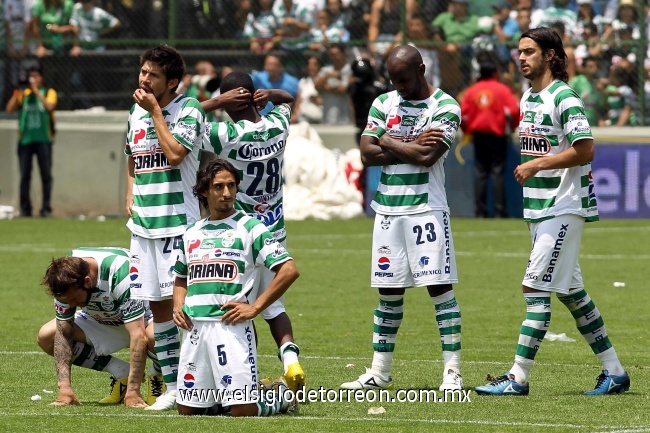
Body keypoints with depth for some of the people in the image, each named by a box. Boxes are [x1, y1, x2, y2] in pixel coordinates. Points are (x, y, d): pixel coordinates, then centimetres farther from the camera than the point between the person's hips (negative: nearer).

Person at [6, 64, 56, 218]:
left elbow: (50, 106, -14)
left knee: (46, 175, -3)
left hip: (43, 140, -2)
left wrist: (37, 91, -13)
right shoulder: (22, 93, 13)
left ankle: (46, 208, 0)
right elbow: (9, 109, 0)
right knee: (24, 176, 0)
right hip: (25, 140, 2)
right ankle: (25, 209, 3)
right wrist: (18, 92, -7)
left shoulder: (49, 92, 6)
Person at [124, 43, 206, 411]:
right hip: (143, 224, 7)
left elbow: (174, 154, -21)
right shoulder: (136, 112, 13)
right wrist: (130, 196, 10)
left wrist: (155, 111, -13)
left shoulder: (188, 109, -7)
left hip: (179, 224, -7)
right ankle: (172, 387, 14)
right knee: (158, 307, 8)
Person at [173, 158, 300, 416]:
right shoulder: (192, 233, 17)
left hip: (231, 325, -5)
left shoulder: (249, 228, -1)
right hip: (194, 328, 5)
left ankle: (283, 396, 20)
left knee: (244, 410, -11)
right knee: (187, 409, 5)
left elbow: (289, 271, -8)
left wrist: (255, 307, -12)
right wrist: (178, 306, 10)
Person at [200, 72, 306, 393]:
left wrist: (216, 102, -14)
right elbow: (287, 99, 22)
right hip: (275, 232, 5)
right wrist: (269, 96, 0)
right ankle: (290, 357, -5)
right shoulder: (278, 126, -1)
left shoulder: (227, 135, -18)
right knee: (273, 304, 15)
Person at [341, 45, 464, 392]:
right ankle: (379, 372, 16)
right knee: (389, 291, 9)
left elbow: (427, 157, -17)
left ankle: (452, 372, -8)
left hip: (426, 210, -5)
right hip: (388, 208, 5)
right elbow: (367, 154, 0)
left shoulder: (445, 107, -5)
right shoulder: (384, 104, 10)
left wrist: (389, 142, -5)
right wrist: (411, 147, -9)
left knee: (439, 286, -8)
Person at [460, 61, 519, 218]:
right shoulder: (502, 89, -2)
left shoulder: (471, 90, 6)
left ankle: (480, 211, 2)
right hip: (497, 134, -3)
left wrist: (468, 131, 13)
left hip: (478, 134, 3)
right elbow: (514, 111, -11)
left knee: (480, 173, 6)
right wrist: (511, 127, 5)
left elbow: (463, 114, 1)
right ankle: (500, 210, -6)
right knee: (497, 172, -2)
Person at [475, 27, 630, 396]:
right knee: (571, 292, 12)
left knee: (536, 289, -11)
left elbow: (584, 150, -21)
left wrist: (536, 165, -21)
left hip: (564, 209, -10)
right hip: (538, 209, 10)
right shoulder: (529, 98, 14)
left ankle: (519, 377, -11)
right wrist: (527, 170, 10)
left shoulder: (564, 97, -14)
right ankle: (614, 372, 18)